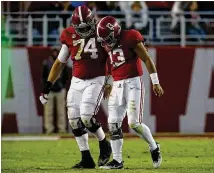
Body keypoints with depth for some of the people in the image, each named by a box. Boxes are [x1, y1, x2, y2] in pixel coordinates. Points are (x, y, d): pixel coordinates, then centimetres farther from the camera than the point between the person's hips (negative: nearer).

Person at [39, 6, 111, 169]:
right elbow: (60, 62, 10)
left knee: (86, 117, -19)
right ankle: (87, 159, 9)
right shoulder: (70, 36, 0)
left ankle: (104, 145, 8)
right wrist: (47, 86, 9)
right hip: (77, 82, 5)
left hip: (96, 80, -5)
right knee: (75, 121, -1)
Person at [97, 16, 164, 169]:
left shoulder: (130, 38, -13)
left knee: (134, 123, -13)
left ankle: (154, 148, 11)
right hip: (117, 85, 7)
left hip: (133, 83, -7)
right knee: (113, 123, -1)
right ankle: (117, 160, 5)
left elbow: (147, 60, -9)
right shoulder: (108, 44, 9)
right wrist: (109, 84, 29)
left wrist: (156, 83, -8)